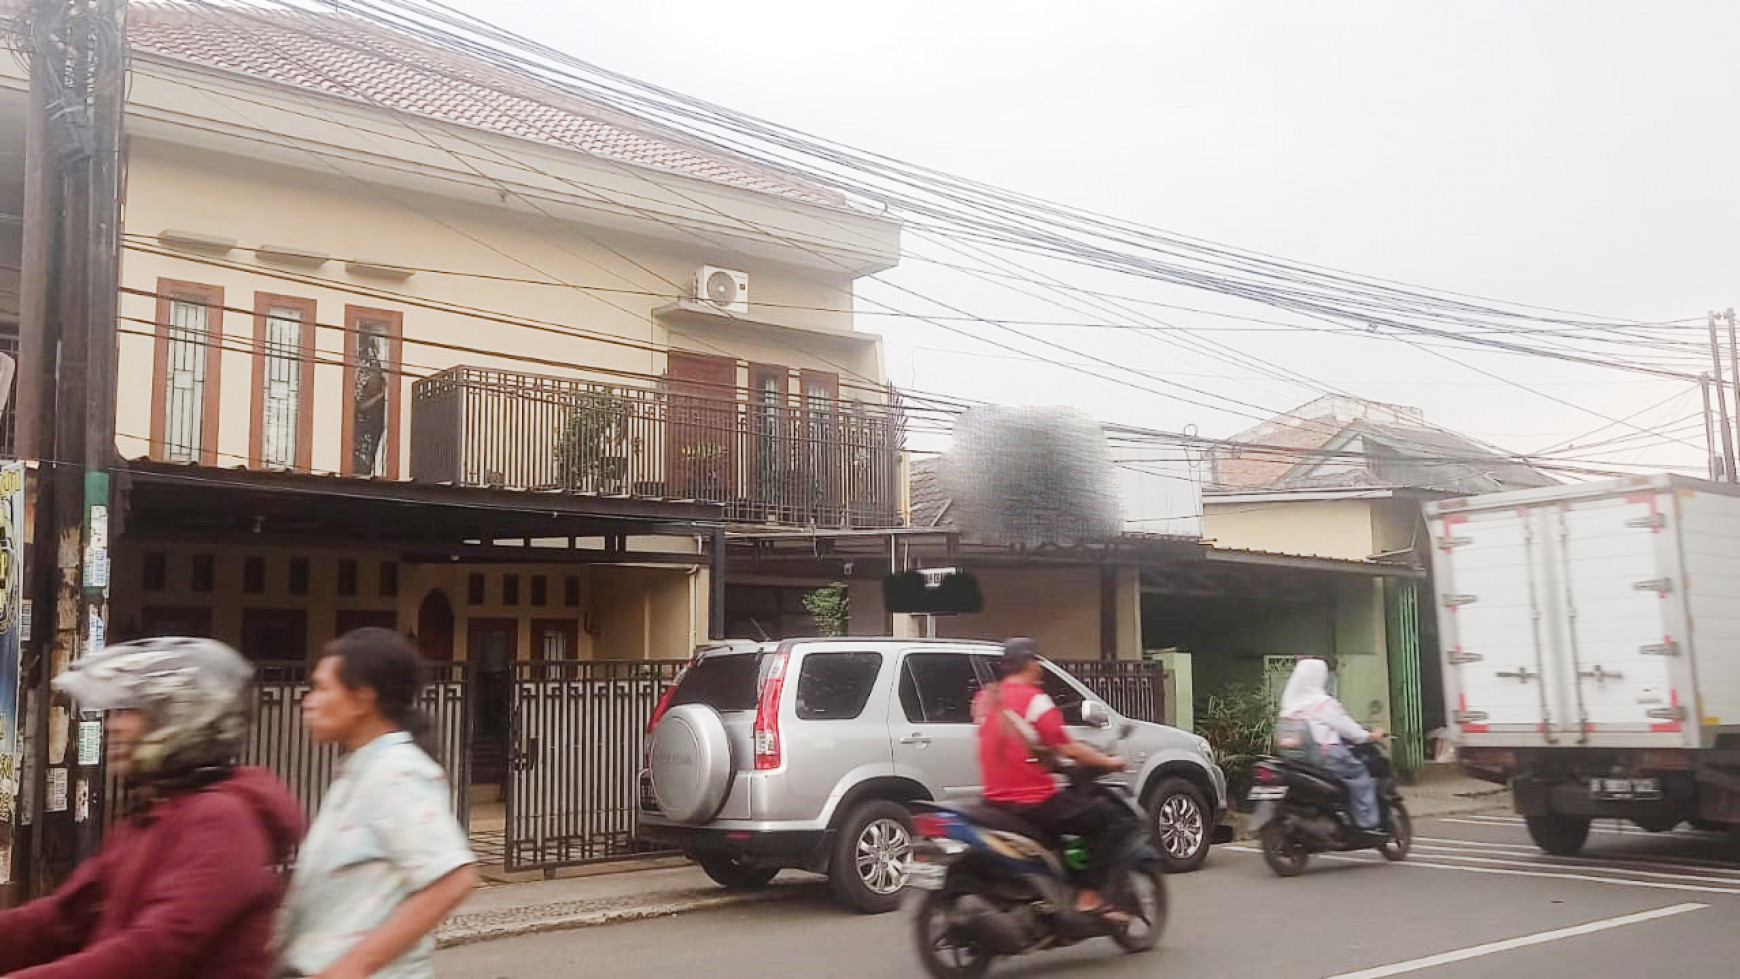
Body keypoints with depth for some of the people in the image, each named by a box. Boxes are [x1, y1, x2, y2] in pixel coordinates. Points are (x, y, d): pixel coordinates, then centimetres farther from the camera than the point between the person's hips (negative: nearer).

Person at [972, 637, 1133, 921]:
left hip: (996, 799, 8)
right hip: (1034, 800, -8)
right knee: (1111, 817, 2)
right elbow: (1067, 748, -11)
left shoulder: (985, 698, 10)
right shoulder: (1033, 699, -11)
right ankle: (1089, 897, -3)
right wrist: (1109, 762, 3)